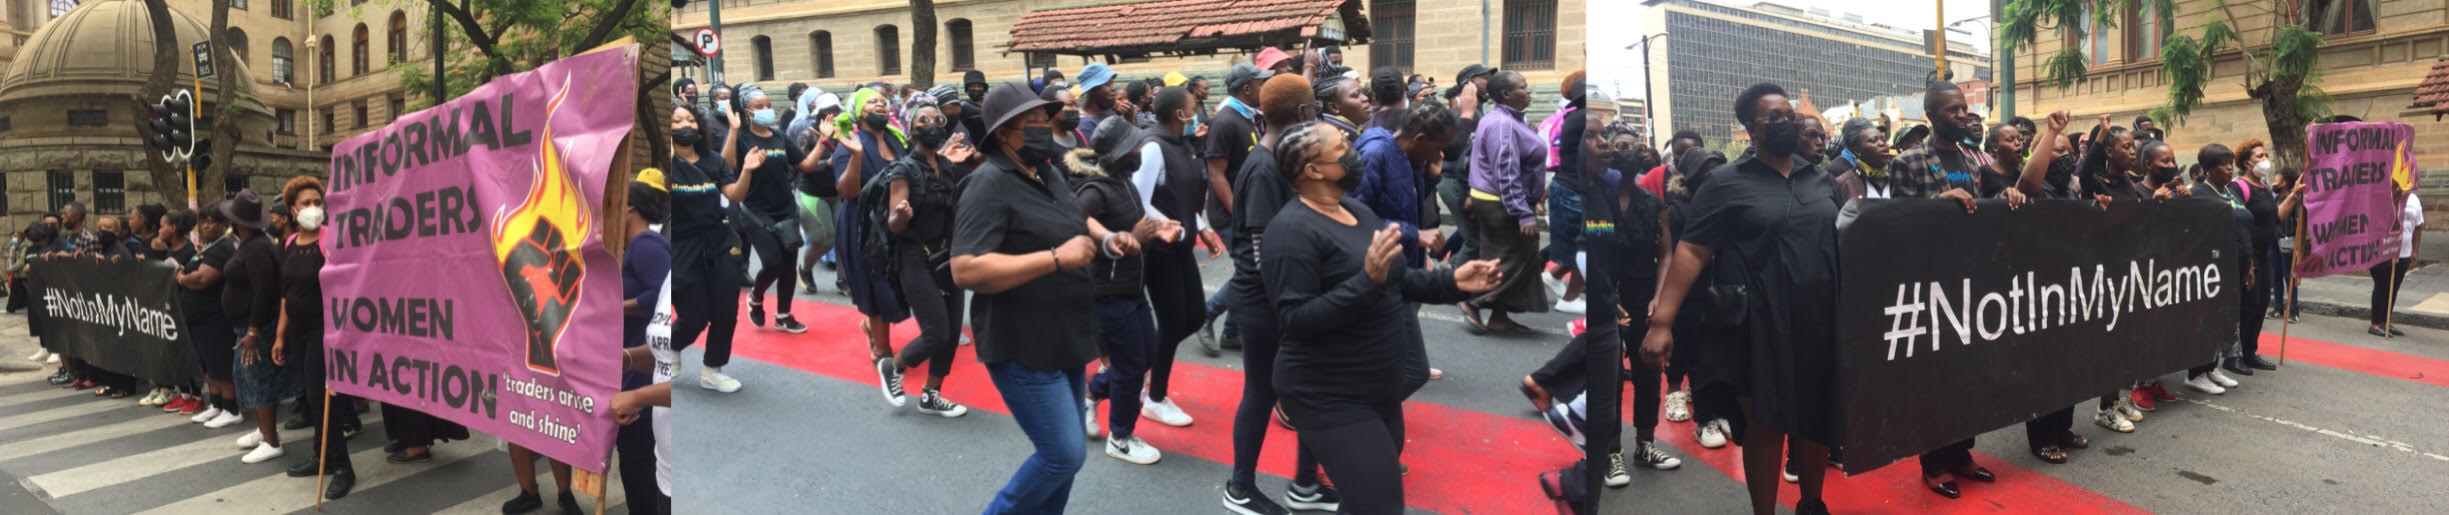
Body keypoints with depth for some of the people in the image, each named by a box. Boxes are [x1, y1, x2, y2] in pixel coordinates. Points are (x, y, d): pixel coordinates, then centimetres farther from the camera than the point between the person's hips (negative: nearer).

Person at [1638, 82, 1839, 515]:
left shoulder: (1822, 180, 12)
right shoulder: (1727, 183, -4)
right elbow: (1691, 252, -10)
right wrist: (1662, 321, -18)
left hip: (1822, 322, 5)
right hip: (1763, 325, -5)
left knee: (1817, 419, 15)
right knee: (1765, 424, 2)